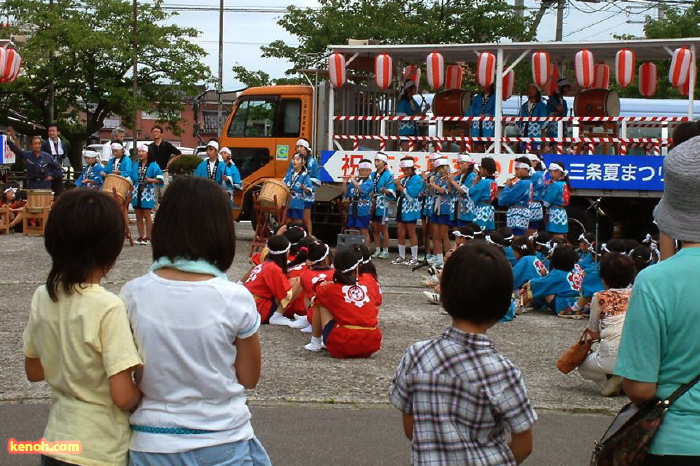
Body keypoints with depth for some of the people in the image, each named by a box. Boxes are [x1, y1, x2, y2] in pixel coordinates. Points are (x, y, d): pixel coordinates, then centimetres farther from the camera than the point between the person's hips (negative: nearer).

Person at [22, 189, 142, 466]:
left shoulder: (42, 297, -4)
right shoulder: (108, 308, -21)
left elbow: (33, 372, 8)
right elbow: (123, 397, -21)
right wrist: (144, 394, -3)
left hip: (56, 443, 6)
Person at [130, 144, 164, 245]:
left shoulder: (153, 166, -1)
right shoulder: (135, 166, 16)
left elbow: (160, 180, -7)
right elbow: (131, 179, 21)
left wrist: (150, 180, -21)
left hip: (147, 193, -5)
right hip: (137, 193, 5)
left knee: (147, 215, -4)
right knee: (138, 216, 6)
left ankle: (148, 237, 1)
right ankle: (141, 236, 12)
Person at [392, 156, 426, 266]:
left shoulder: (417, 179, -8)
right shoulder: (403, 179, 14)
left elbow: (411, 193, -20)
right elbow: (398, 194, 14)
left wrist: (400, 187, -13)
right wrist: (397, 186, -3)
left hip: (410, 210, -7)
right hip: (401, 208, 7)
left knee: (411, 233, -2)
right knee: (400, 234, 9)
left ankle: (414, 258, 4)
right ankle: (401, 257, 18)